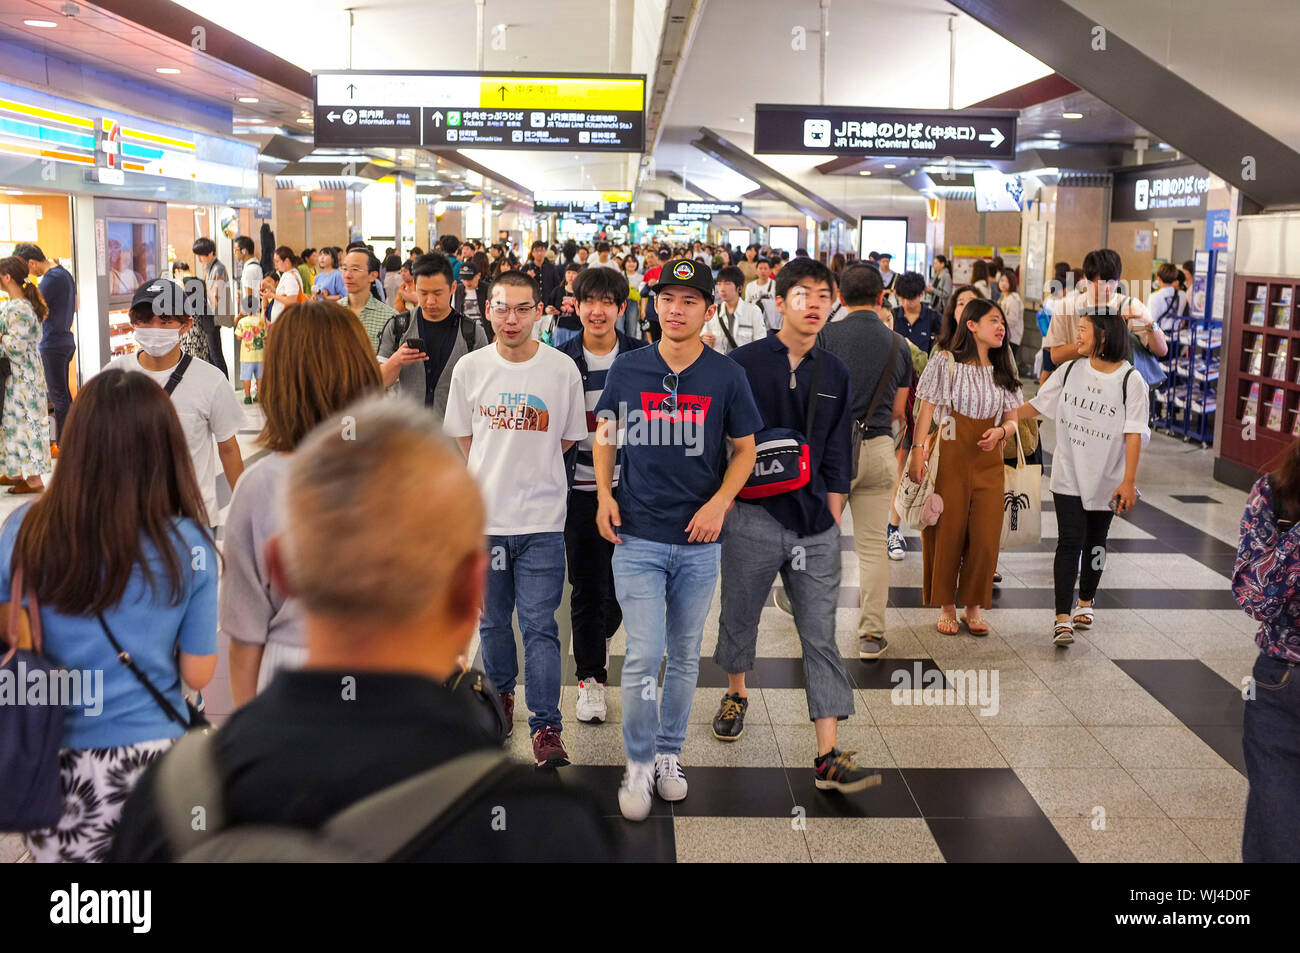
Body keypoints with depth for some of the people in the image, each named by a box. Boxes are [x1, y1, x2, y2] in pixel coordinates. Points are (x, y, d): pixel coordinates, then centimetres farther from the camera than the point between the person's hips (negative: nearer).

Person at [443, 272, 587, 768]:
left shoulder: (563, 369, -4)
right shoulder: (470, 368, 1)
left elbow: (568, 439, 7)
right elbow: (463, 440, 10)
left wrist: (528, 475, 5)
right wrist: (492, 480, 4)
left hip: (541, 521, -2)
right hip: (485, 518, 2)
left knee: (539, 625, -3)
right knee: (493, 619, 16)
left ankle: (546, 727, 3)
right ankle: (501, 694, 38)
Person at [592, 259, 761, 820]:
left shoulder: (726, 376, -2)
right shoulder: (628, 369, -1)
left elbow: (745, 448, 6)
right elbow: (604, 430, 11)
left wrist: (720, 501, -10)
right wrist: (604, 494, -2)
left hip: (699, 541, 1)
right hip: (637, 536, -1)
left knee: (685, 656, 13)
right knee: (643, 656, -5)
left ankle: (669, 753, 31)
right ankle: (638, 763, 14)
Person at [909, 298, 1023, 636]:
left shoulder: (1003, 373, 15)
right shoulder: (946, 363, 1)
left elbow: (1013, 419, 13)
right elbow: (927, 410, -3)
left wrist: (1000, 433, -9)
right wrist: (918, 451, -13)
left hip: (988, 461, 4)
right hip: (949, 457, -4)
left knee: (985, 536, 0)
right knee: (947, 533, 0)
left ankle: (973, 606, 13)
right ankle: (946, 606, 12)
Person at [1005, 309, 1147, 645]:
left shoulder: (1131, 381, -8)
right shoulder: (1070, 371, 2)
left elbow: (1134, 434, -10)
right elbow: (1037, 404, 8)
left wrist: (1129, 481, -14)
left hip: (1107, 480, -1)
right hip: (1068, 476, 1)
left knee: (1095, 542, 15)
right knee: (1069, 542, -6)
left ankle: (1085, 602, 37)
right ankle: (1063, 618, -7)